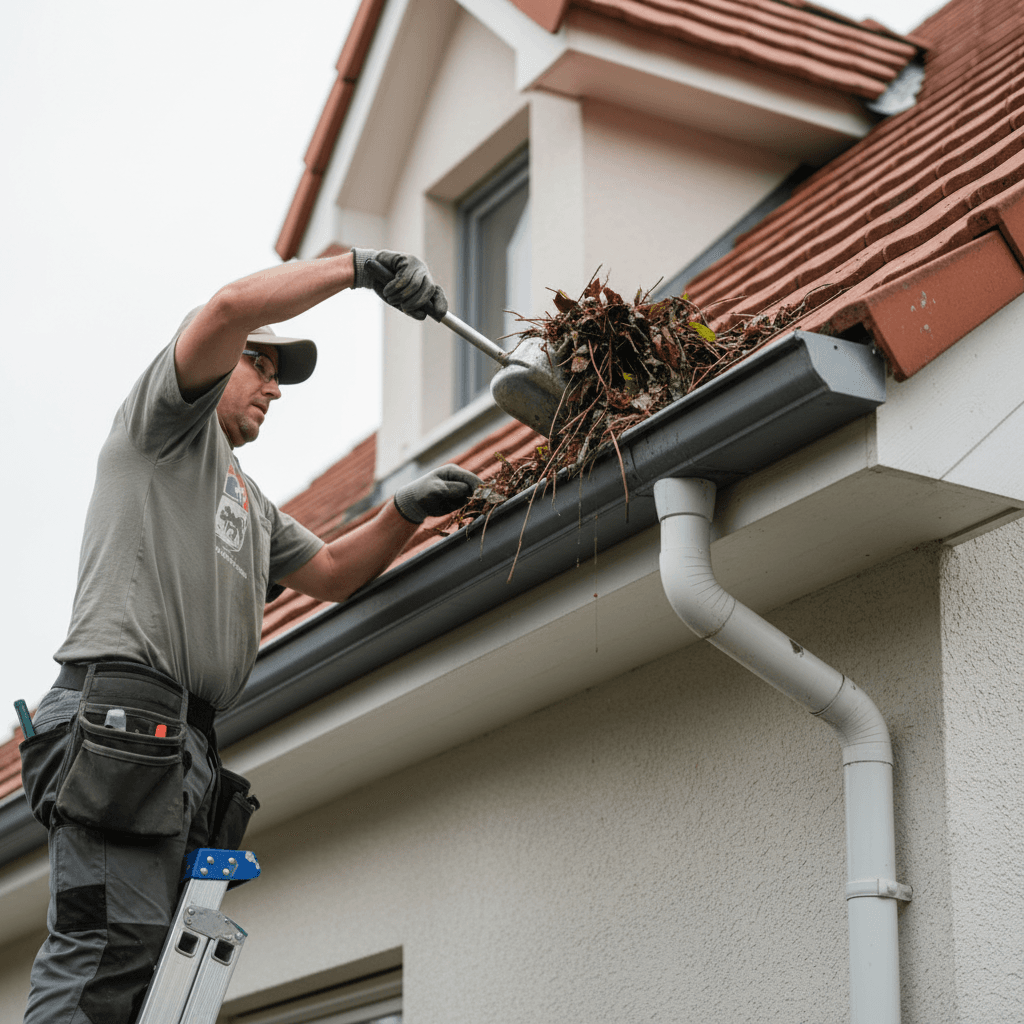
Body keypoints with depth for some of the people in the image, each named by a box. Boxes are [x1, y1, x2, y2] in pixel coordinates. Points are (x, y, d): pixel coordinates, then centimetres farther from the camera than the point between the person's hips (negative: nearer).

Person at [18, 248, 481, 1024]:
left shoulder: (248, 503, 37)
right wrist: (361, 266, -4)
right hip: (121, 705, -9)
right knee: (111, 946, -22)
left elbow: (332, 573, 36)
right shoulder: (168, 421, 10)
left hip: (185, 744, 9)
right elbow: (231, 309, -7)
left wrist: (407, 512, 20)